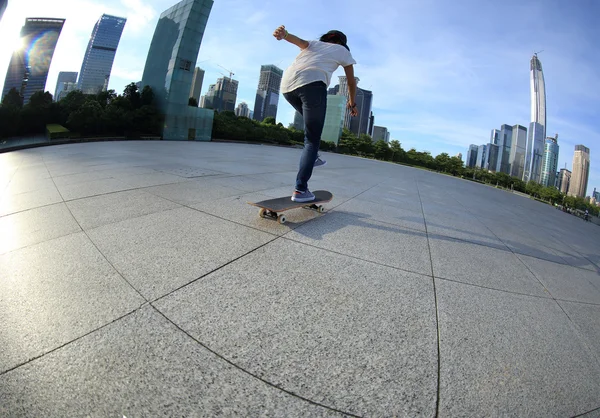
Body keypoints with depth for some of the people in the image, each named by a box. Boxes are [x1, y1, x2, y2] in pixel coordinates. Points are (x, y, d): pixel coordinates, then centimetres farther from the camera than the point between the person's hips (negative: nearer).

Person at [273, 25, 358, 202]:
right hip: (312, 84, -5)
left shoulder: (313, 44, 34)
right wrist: (352, 103, 45)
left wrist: (284, 34, -9)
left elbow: (300, 41, 12)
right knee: (312, 139, -2)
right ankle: (300, 189, -10)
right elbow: (351, 81, 31)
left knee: (312, 120, 32)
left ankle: (312, 157, 27)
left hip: (287, 86, 5)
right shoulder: (343, 50, 27)